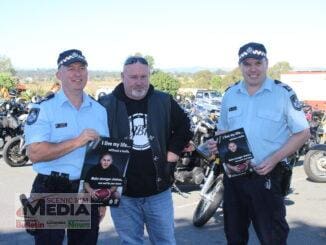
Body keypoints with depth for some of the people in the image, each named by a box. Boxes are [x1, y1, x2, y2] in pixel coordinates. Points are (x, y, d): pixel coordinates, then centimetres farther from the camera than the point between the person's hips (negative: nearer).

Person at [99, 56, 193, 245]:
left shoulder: (165, 102, 2)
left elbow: (184, 126, 14)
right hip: (122, 192, -1)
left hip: (159, 189, 2)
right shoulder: (106, 105, -4)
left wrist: (174, 150, 2)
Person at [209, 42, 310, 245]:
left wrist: (275, 159, -18)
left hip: (267, 176, -4)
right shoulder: (230, 94, 7)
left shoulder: (283, 93, -7)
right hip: (233, 175, 5)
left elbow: (302, 133, -6)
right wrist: (217, 144, -4)